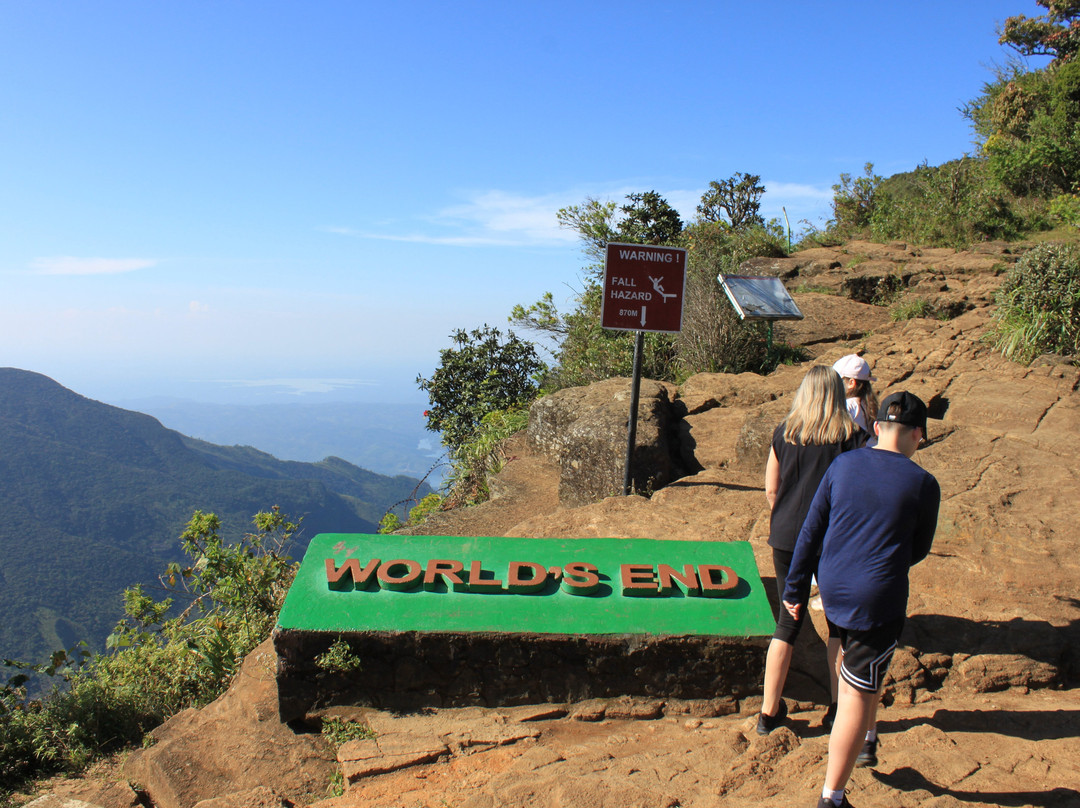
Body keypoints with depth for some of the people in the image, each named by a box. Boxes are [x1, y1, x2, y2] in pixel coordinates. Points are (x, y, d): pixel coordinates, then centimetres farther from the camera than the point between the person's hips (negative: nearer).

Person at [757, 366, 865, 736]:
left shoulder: (783, 434, 0)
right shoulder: (852, 437, -7)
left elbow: (771, 489, 5)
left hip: (786, 539, 2)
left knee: (788, 621, 13)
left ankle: (769, 712, 17)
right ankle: (838, 706, 26)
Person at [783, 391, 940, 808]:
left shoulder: (843, 465, -1)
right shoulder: (923, 484, -9)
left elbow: (811, 531, 2)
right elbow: (919, 549, 4)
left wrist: (795, 589, 11)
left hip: (832, 587, 5)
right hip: (878, 598, -5)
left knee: (863, 665, 31)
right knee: (856, 696, 4)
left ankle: (866, 741, 48)